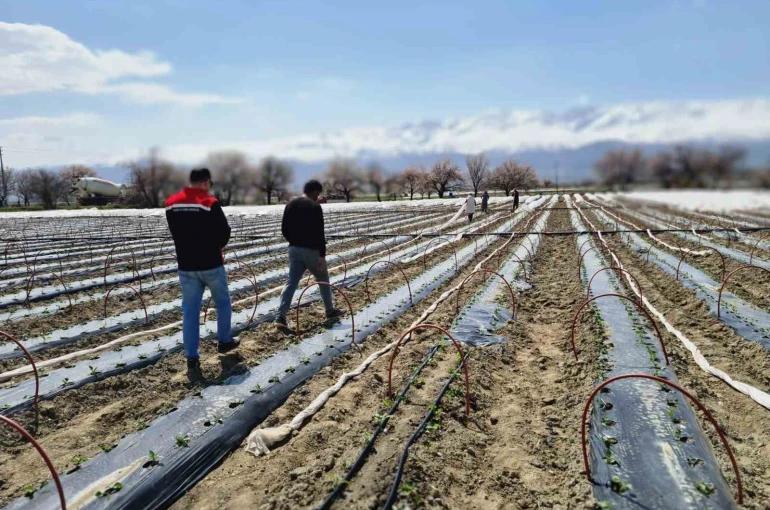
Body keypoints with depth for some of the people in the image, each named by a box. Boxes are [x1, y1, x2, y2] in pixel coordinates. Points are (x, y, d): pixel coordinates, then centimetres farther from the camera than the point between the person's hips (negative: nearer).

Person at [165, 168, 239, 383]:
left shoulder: (171, 204, 3)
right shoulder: (210, 203, -14)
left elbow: (175, 232, 11)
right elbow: (224, 232, -10)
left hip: (186, 265, 4)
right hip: (211, 263, -4)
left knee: (190, 311, 4)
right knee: (222, 302, 19)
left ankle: (192, 360, 1)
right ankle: (225, 341, 32)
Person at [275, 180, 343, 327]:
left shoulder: (290, 204, 9)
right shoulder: (315, 207, -12)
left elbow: (284, 229, 12)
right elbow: (319, 232, -18)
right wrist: (322, 255, -18)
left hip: (294, 249, 6)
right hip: (311, 250, -5)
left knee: (291, 282, 5)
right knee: (323, 279, 14)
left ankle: (281, 316, -8)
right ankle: (330, 310, 27)